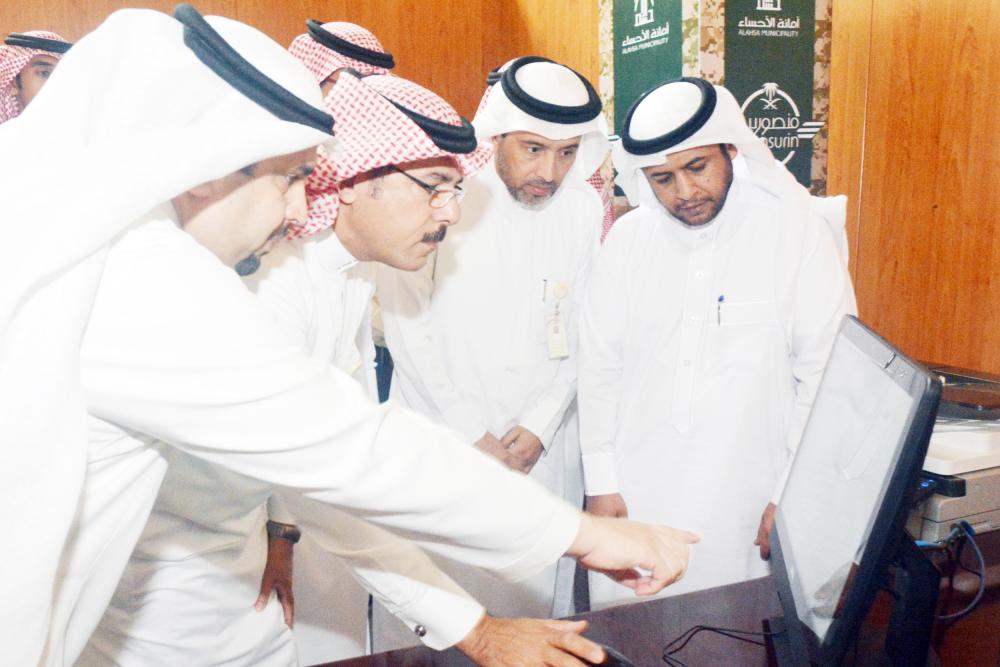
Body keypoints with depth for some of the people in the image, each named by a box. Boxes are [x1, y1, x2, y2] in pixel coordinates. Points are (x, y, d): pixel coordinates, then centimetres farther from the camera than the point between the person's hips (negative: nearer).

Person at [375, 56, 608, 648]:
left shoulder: (585, 209, 1)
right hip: (443, 439, -2)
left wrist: (540, 425, -4)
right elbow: (407, 326, -8)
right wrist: (471, 434, -8)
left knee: (536, 598, 10)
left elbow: (584, 331, 6)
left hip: (543, 446, 3)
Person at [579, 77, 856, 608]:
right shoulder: (629, 238, 1)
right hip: (635, 499, 3)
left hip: (745, 502, -2)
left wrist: (794, 495, -6)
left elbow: (827, 372, -5)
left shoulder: (795, 230, -7)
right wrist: (600, 484, 3)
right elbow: (599, 365, 4)